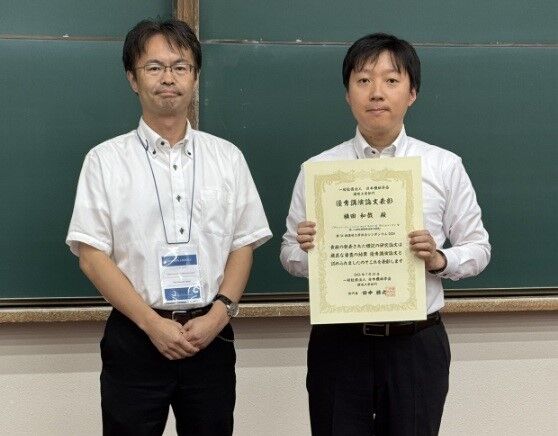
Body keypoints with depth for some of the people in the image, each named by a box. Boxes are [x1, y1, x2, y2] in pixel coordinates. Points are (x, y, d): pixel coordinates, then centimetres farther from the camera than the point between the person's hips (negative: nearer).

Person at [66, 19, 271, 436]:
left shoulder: (227, 157, 7)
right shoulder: (106, 160, 0)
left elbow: (243, 246, 7)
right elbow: (92, 256, -4)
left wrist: (219, 313, -9)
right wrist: (153, 323, -12)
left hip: (211, 335, 2)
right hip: (135, 336, -2)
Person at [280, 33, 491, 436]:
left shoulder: (445, 167, -1)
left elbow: (477, 248, 6)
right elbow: (290, 255, 6)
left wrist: (439, 260, -14)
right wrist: (304, 249, -16)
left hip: (417, 345, 0)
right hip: (338, 344, 0)